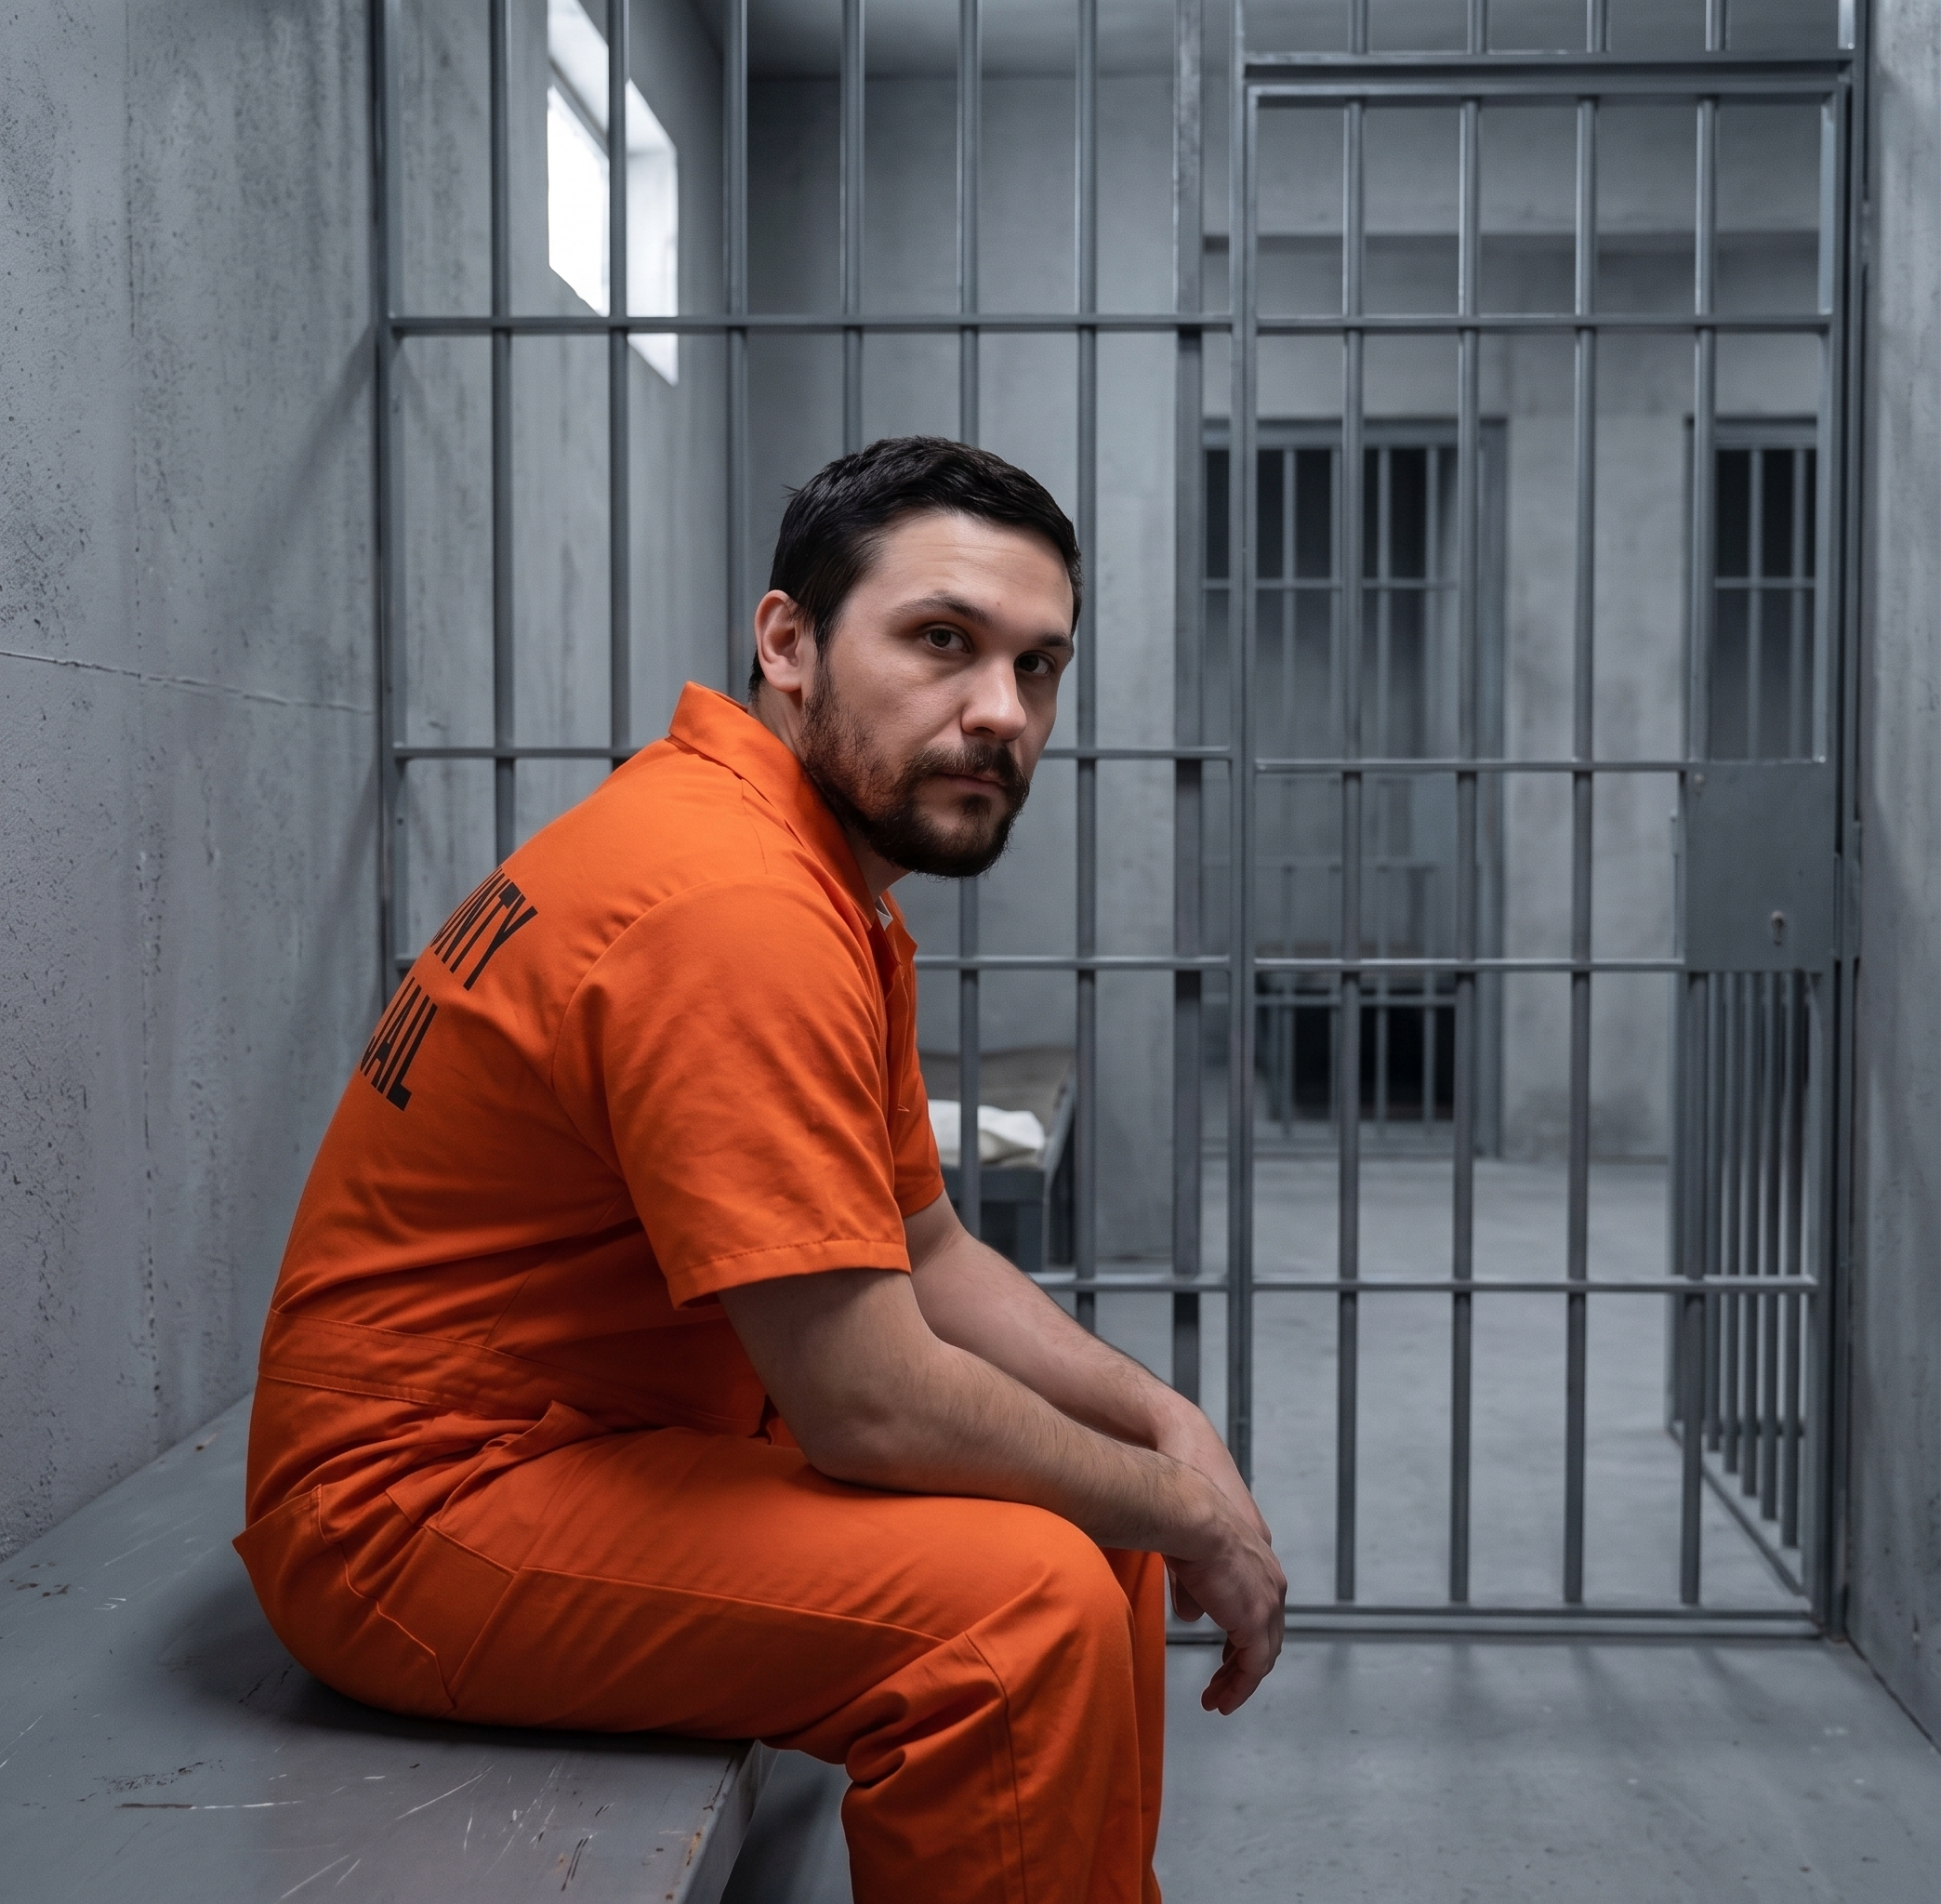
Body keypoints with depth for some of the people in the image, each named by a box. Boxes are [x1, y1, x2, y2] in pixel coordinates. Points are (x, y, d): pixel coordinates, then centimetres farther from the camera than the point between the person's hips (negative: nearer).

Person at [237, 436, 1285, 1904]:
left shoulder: (836, 893, 7)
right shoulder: (735, 903, -26)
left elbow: (928, 1260, 13)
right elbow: (874, 1405, -26)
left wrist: (1167, 1426, 1)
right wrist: (1189, 1513, -12)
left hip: (628, 1431, 10)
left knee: (1103, 1509, 10)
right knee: (1023, 1601, -25)